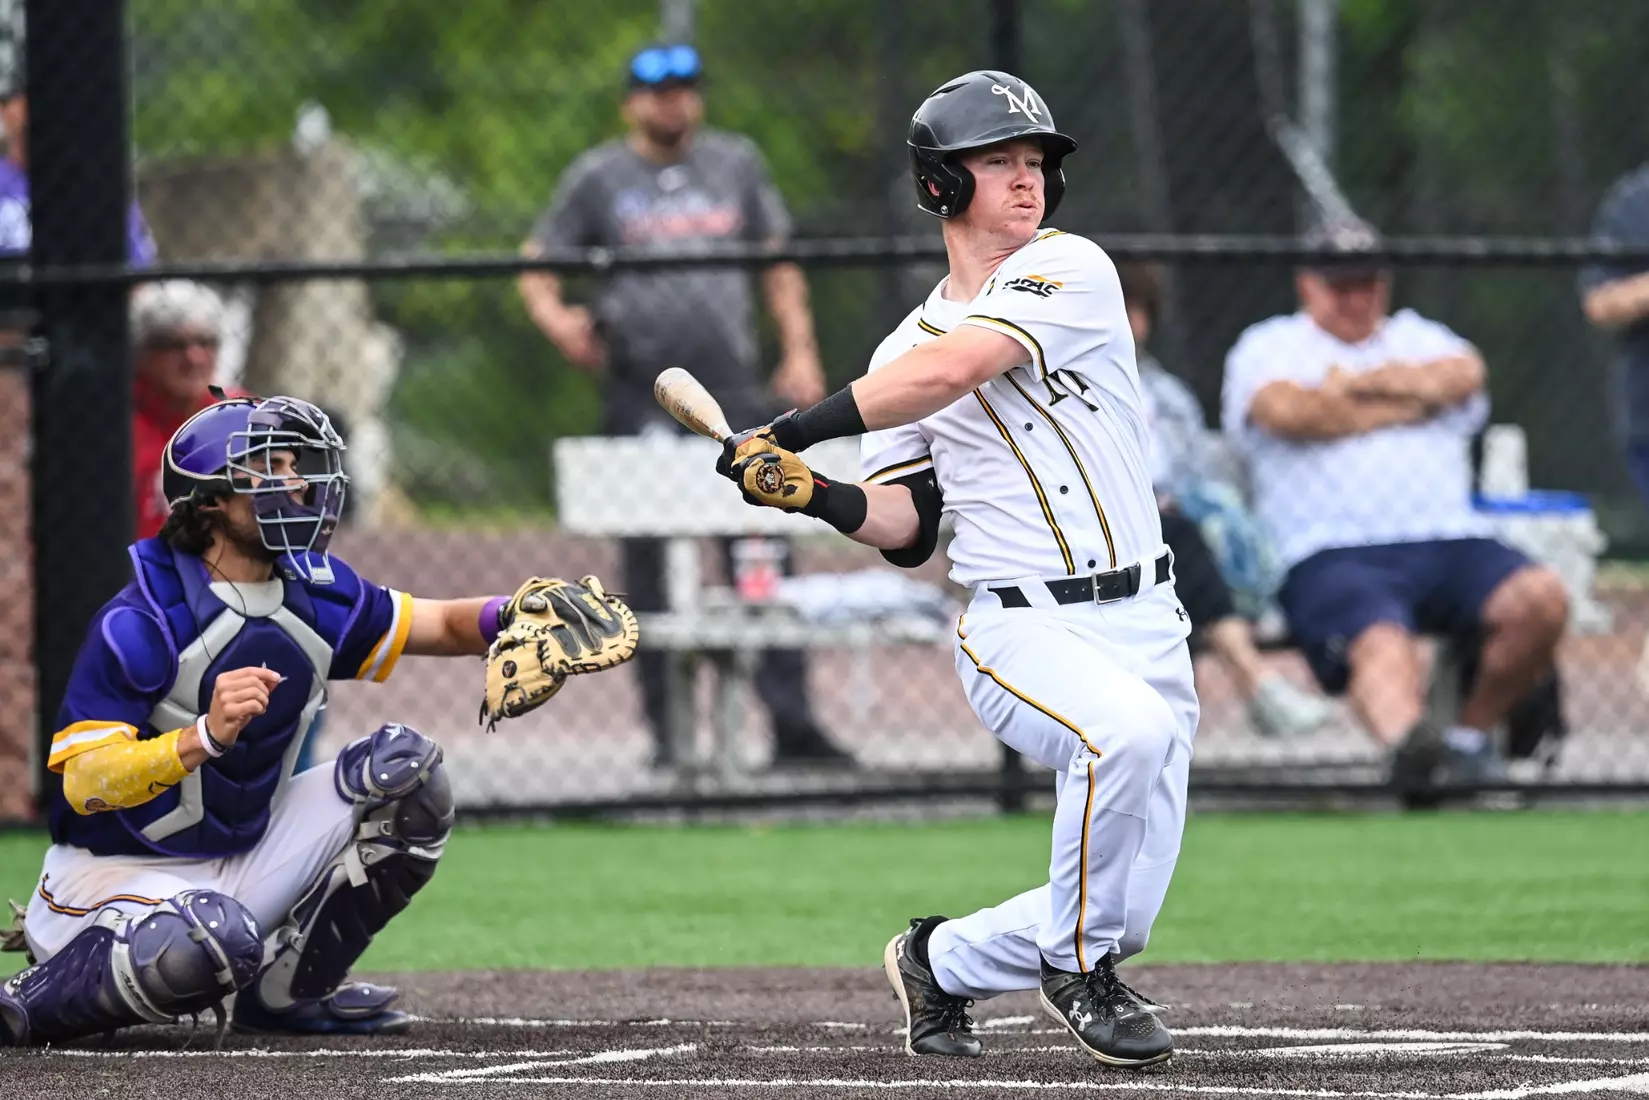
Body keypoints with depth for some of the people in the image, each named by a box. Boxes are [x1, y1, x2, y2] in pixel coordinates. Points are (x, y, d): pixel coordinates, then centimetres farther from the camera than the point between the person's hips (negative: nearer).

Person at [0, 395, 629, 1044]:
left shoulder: (315, 594, 0)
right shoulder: (140, 623, -21)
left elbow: (445, 625, 9)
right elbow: (82, 785, -26)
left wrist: (514, 616, -15)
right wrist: (206, 737, -41)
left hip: (246, 860, 7)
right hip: (121, 874, -7)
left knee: (403, 769, -5)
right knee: (215, 937, -40)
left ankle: (282, 992, 5)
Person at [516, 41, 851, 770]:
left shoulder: (736, 163, 14)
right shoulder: (598, 177, 7)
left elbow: (778, 263, 17)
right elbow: (536, 264, 7)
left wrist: (799, 351, 6)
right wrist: (556, 319, -14)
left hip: (732, 388, 1)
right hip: (639, 396, -1)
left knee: (763, 558, -6)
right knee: (649, 566, 0)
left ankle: (791, 722, -8)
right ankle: (665, 730, 4)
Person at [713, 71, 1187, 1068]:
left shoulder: (1070, 271, -3)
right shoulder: (911, 344, 8)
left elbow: (956, 370, -19)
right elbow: (909, 530, 8)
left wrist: (792, 431, -18)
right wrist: (816, 496, -11)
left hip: (1145, 620, 1)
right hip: (1021, 630, -1)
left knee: (1122, 901, 1)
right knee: (1128, 729, -33)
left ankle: (942, 963, 26)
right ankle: (1078, 964, -15)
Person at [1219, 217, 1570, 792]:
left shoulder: (1419, 337, 28)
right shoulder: (1268, 346, 17)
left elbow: (1464, 375, 4)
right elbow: (1289, 412, -6)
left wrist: (1355, 383, 3)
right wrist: (1409, 405, 5)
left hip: (1449, 541, 4)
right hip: (1332, 554, -4)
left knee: (1542, 598, -25)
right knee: (1383, 644, -37)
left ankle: (1474, 734, -8)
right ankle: (1410, 743, -68)